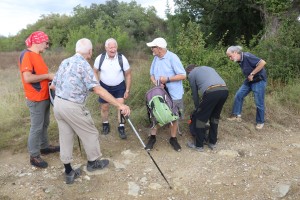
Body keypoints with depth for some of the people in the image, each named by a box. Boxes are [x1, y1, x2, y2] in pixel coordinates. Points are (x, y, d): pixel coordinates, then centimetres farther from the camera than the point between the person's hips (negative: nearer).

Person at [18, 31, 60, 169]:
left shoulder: (37, 55, 12)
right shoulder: (26, 55, -17)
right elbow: (27, 78, -26)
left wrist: (51, 77, 2)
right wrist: (48, 76, -18)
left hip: (45, 97, 9)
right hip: (36, 99, -9)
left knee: (44, 124, 20)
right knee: (36, 127, 0)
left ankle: (44, 147, 35)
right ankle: (34, 156, 13)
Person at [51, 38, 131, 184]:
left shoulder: (65, 62, 8)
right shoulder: (84, 65, -15)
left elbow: (53, 85, 15)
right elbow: (98, 90, -26)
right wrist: (119, 105, -30)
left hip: (58, 103, 8)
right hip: (73, 107, -8)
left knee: (65, 137, 16)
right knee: (90, 134, 13)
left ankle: (68, 172, 25)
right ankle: (93, 162, 33)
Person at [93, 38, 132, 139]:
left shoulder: (122, 59, -16)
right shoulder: (100, 58, -13)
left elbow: (128, 75, -7)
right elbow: (95, 72, 2)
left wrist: (127, 90, -8)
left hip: (119, 87, -1)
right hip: (105, 86, 2)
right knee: (104, 107, 12)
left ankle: (121, 127, 7)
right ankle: (105, 124, 37)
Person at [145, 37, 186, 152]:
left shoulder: (172, 58, -17)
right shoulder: (156, 58, 2)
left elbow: (183, 76, -18)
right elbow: (152, 74, 9)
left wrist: (167, 79, -22)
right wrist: (157, 83, -12)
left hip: (174, 94, -4)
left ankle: (173, 139, 28)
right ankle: (152, 137, 27)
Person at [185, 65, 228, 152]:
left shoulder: (191, 74, 20)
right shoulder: (209, 68, 37)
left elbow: (195, 93, 22)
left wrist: (197, 107, 38)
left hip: (211, 92, -6)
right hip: (224, 90, 6)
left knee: (201, 118, 11)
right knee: (215, 117, 24)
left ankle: (198, 145, 20)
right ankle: (212, 142, 32)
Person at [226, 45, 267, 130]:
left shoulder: (247, 56, -24)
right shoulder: (240, 61, 3)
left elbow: (263, 62, -30)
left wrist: (252, 74, -25)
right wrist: (248, 76, 2)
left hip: (259, 81, -8)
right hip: (249, 81, 8)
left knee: (259, 103, 0)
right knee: (238, 95, 3)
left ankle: (260, 122, 16)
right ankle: (237, 115, 12)